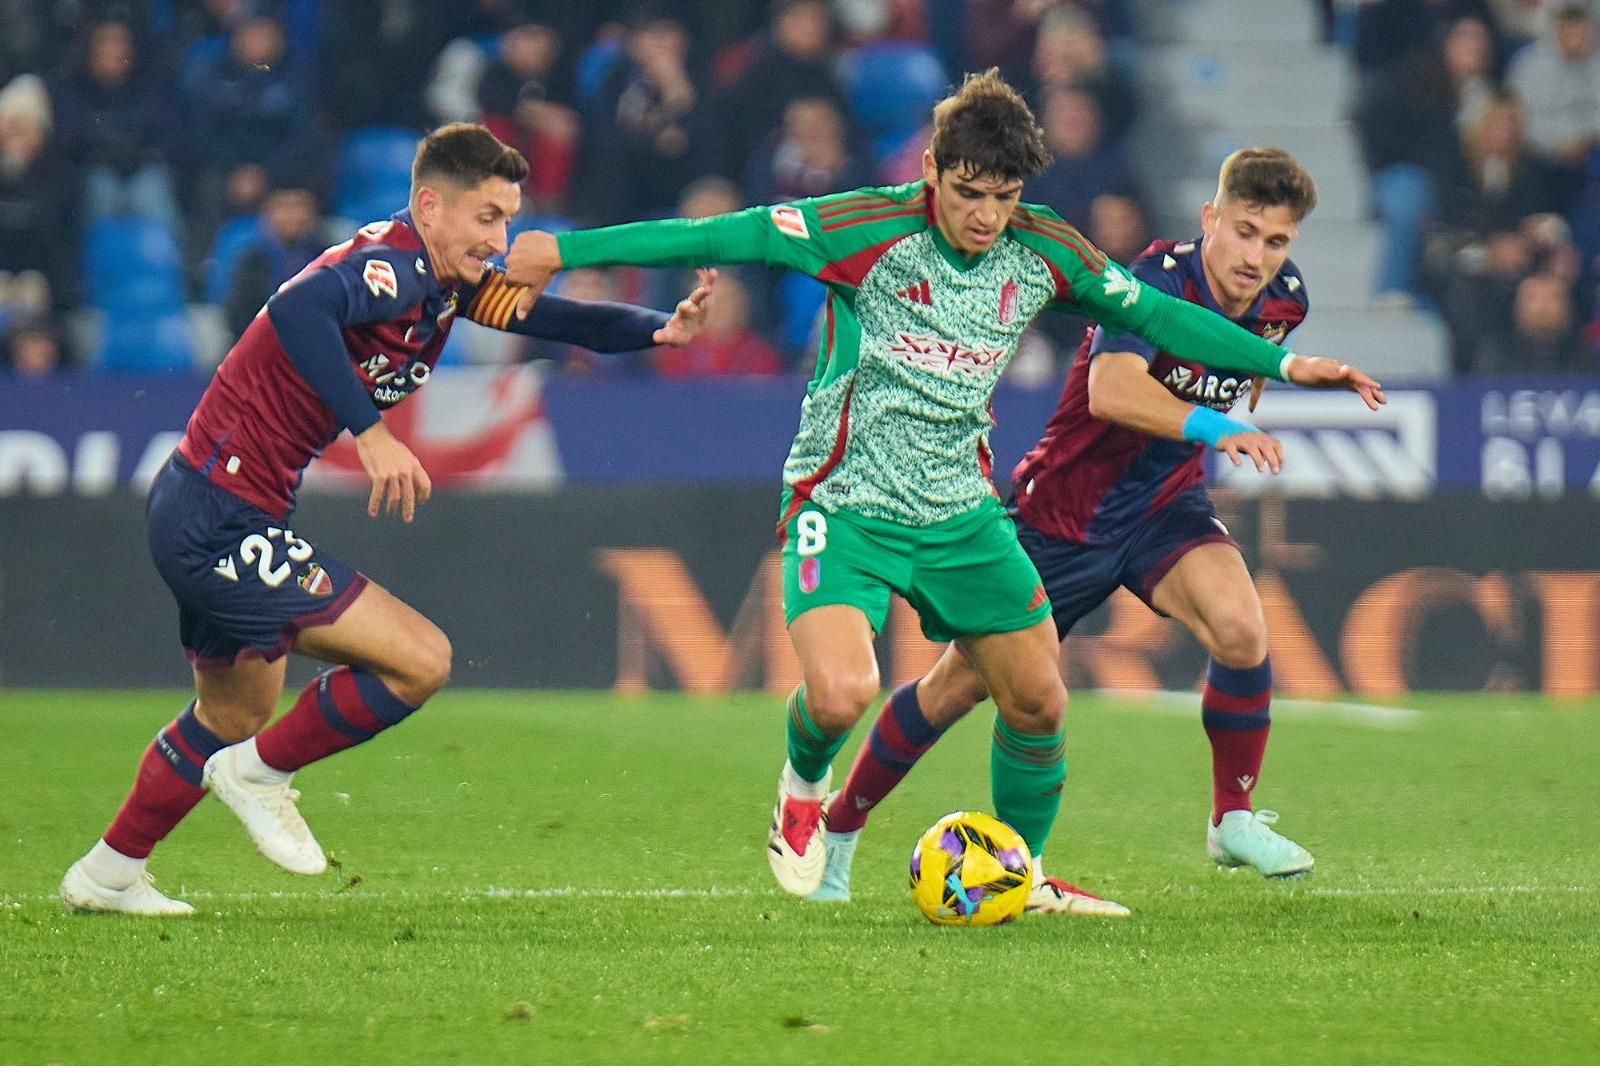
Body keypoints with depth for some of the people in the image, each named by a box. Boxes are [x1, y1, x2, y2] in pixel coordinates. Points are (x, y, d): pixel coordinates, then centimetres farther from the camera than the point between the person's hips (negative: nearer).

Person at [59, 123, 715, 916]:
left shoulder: (444, 279, 10)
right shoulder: (391, 266, -19)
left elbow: (548, 316, 14)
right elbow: (299, 309, -39)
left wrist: (658, 329, -3)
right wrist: (370, 433, -41)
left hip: (201, 518, 10)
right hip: (221, 521, -10)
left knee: (236, 715, 28)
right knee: (420, 659, -13)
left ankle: (107, 874, 41)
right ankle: (260, 773, 4)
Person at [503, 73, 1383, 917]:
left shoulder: (1044, 253, -3)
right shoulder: (868, 230, -17)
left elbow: (1155, 315, 10)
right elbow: (717, 237, -15)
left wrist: (1284, 363, 6)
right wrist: (563, 250, -15)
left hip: (961, 513, 5)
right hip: (847, 506, -5)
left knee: (1039, 703, 4)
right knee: (840, 695, -25)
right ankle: (803, 785, 12)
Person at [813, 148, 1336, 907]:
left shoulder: (1282, 302, -5)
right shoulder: (1159, 277, -26)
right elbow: (1112, 392, -44)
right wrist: (1211, 427, -55)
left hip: (1165, 507, 4)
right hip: (1065, 512, -4)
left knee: (1240, 630, -26)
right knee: (960, 685, 5)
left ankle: (1234, 821, -6)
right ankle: (836, 829, 27)